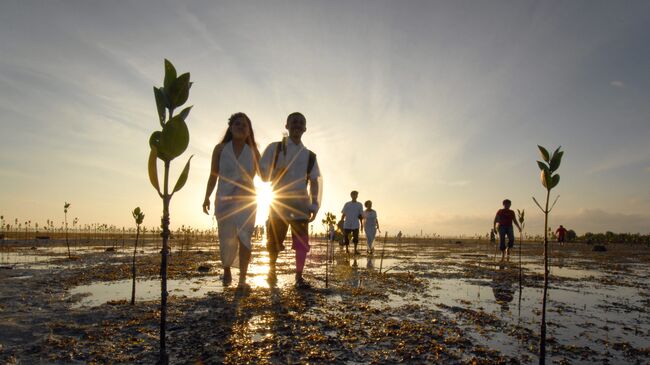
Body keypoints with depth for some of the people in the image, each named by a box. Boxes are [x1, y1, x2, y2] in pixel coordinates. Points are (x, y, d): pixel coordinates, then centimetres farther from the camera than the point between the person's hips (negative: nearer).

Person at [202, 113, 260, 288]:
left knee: (244, 238, -12)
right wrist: (207, 197, 0)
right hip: (224, 200, 0)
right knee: (226, 239, 1)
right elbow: (213, 176, 7)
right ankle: (227, 271, 28)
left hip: (246, 201, 0)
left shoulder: (253, 152, 7)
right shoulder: (220, 149, 6)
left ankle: (242, 279, -8)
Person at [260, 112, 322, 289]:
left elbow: (314, 181, 12)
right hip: (278, 202, -2)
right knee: (274, 242, 5)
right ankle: (271, 270, 29)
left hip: (301, 204, 2)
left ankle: (299, 277, 13)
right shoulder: (275, 148, 5)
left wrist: (314, 205, 3)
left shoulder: (309, 155, 13)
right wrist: (277, 173, -19)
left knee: (302, 243, -1)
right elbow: (263, 174, 0)